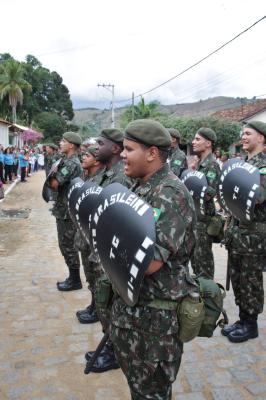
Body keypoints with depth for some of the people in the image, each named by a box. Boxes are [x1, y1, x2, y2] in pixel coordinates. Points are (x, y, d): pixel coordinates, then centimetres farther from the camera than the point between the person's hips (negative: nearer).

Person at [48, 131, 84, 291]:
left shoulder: (71, 163, -18)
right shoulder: (68, 161, 14)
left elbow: (54, 184, -20)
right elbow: (59, 183, 17)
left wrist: (52, 176, -1)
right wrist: (55, 179, -2)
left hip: (67, 211, -10)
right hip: (64, 210, 10)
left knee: (68, 246, 0)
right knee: (66, 246, 16)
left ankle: (75, 280, 12)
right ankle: (73, 277, 27)